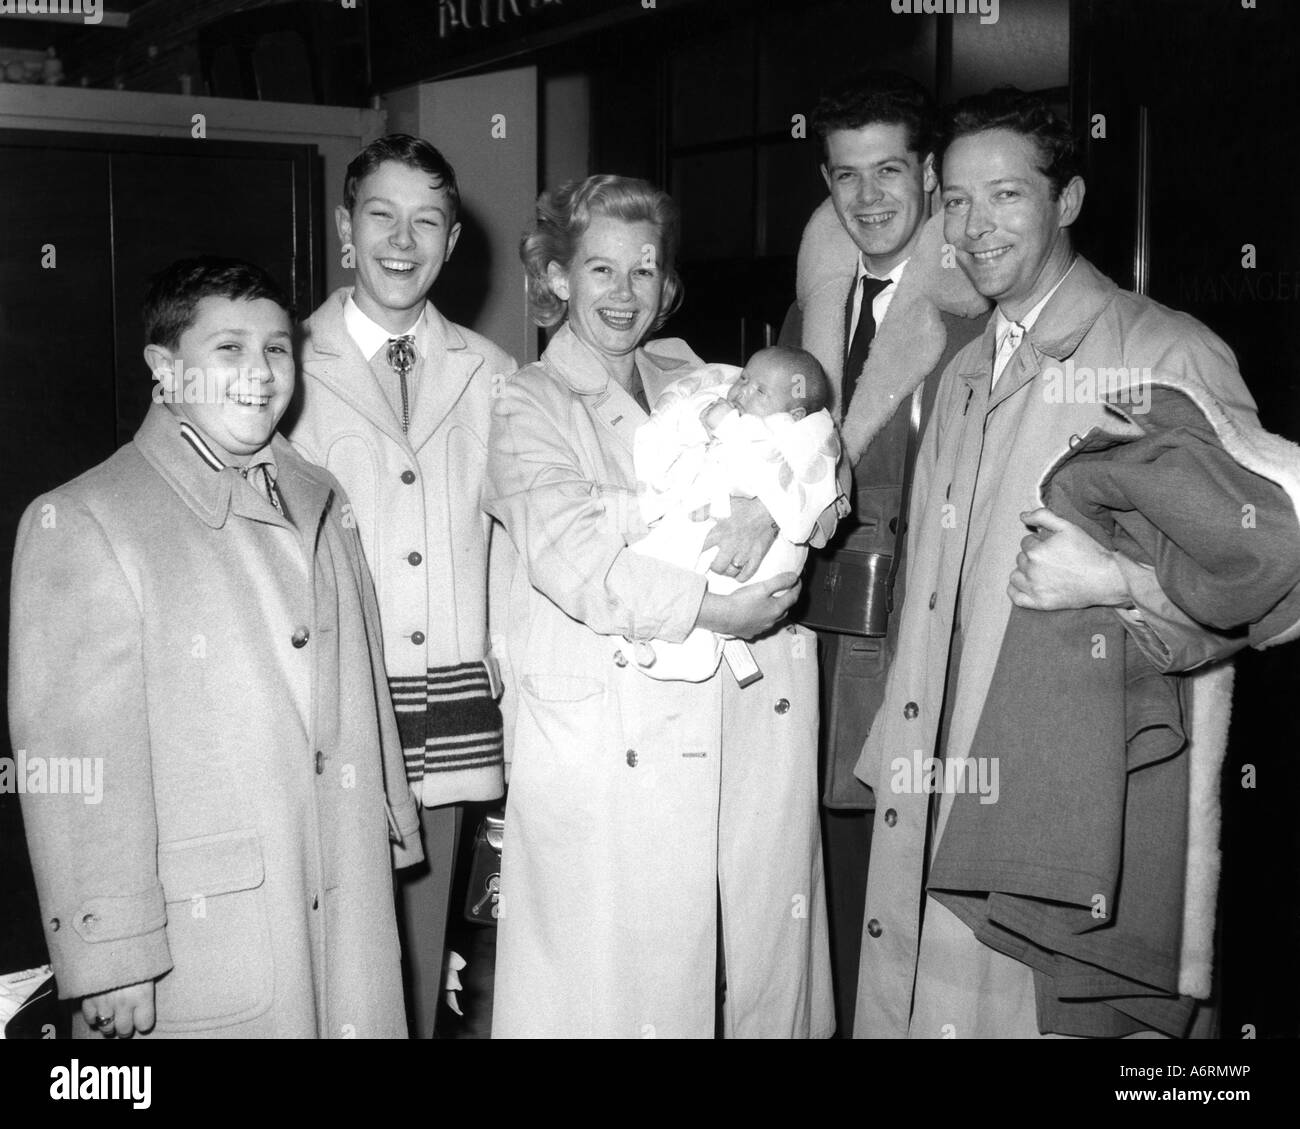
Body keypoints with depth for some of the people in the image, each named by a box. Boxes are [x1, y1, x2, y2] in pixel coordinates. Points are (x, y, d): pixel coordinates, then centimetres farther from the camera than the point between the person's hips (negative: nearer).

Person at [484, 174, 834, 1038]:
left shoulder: (695, 383, 16)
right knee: (617, 981, -2)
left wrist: (770, 503, -13)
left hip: (751, 720, 5)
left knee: (765, 952, 8)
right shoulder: (531, 405, 0)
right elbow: (573, 563, -14)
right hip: (611, 741, -4)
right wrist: (712, 610, -18)